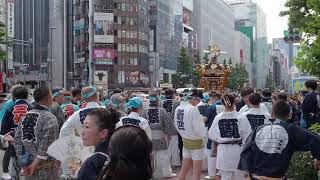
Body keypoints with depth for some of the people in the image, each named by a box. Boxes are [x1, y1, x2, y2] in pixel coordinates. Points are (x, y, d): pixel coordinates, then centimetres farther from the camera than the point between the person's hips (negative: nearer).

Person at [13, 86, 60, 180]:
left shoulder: (25, 116, 4)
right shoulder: (50, 118, -16)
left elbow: (17, 141, 5)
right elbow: (46, 146, -22)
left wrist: (24, 164, 6)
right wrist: (35, 164, -12)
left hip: (28, 167, 6)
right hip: (46, 169, -6)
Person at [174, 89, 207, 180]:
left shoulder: (178, 109, 2)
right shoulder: (193, 109, -20)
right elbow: (198, 128, -20)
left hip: (185, 140, 7)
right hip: (196, 142, -7)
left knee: (184, 170, 16)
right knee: (197, 172, 3)